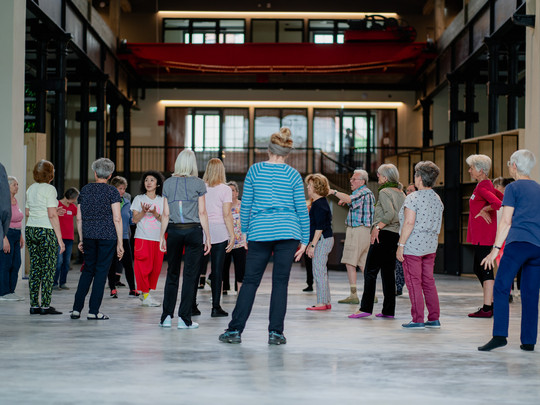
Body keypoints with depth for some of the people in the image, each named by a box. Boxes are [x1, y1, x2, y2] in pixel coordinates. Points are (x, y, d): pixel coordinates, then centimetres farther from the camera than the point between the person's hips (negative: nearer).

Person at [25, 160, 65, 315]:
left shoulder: (31, 189, 13)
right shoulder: (49, 189, -9)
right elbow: (52, 215, -14)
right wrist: (60, 238, -12)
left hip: (30, 230, 7)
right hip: (46, 231, -7)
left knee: (34, 268, 8)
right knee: (48, 269, -3)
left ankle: (34, 305, 9)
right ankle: (45, 305, -4)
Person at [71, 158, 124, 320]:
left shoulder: (85, 189, 8)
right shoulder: (112, 191, -4)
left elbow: (79, 217, 10)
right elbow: (117, 219, -9)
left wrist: (81, 239, 18)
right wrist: (120, 242, -6)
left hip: (89, 235, 4)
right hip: (107, 235, -4)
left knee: (88, 270, 14)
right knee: (101, 271, 2)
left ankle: (76, 308, 10)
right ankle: (93, 311, 3)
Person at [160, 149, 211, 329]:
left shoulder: (168, 183, 5)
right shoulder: (198, 183, -2)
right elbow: (202, 213, -2)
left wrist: (162, 236, 11)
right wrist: (208, 237, 3)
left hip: (174, 231, 2)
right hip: (193, 230, -2)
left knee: (172, 273, 11)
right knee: (190, 274, 1)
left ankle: (166, 316, 9)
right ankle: (184, 318, 0)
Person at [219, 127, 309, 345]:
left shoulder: (255, 170, 3)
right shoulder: (293, 175, 3)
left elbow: (246, 204, 4)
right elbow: (302, 209, 3)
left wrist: (244, 231, 14)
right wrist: (304, 240, 8)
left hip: (260, 232, 0)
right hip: (288, 232, 0)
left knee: (250, 281, 5)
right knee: (280, 282, 4)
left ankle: (235, 330, 4)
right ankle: (275, 332, 3)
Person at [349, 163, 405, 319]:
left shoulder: (384, 192, -9)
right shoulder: (401, 193, 15)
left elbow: (390, 213, -23)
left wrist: (377, 227, -18)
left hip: (384, 235, -8)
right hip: (396, 235, 8)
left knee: (370, 271, -6)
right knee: (388, 272, 10)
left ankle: (365, 308, -11)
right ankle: (388, 310, 9)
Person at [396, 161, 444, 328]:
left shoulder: (413, 198, -14)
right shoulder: (437, 199, 9)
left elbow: (409, 223, -19)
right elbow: (437, 224, 14)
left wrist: (401, 245, -15)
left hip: (413, 246, -7)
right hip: (431, 246, 7)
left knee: (414, 282, -1)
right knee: (428, 281, 12)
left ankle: (418, 320, 0)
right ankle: (434, 319, 13)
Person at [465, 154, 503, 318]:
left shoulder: (483, 187, -15)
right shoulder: (486, 185, 15)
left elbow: (498, 204, -30)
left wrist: (484, 210, -14)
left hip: (484, 236, -10)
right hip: (480, 235, 10)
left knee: (485, 269, -7)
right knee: (478, 268, 15)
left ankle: (487, 309, -4)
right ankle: (492, 303, 20)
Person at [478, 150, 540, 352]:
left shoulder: (513, 188, 3)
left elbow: (506, 221, -3)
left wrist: (496, 248, -3)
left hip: (518, 243, -6)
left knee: (501, 288, -7)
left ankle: (499, 335, -18)